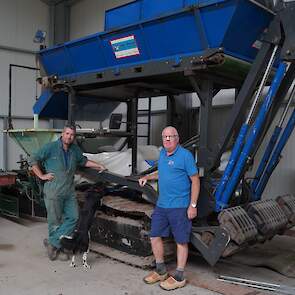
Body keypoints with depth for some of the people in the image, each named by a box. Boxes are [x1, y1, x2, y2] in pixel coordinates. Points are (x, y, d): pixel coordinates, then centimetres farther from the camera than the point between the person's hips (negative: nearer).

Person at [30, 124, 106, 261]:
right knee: (55, 221, 3)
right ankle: (57, 249, 18)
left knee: (73, 217, 1)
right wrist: (42, 176, -8)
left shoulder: (75, 149, 9)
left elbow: (83, 161, 27)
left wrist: (99, 166, 21)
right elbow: (33, 159, -3)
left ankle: (52, 242, 9)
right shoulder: (51, 147, -7)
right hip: (53, 191, -6)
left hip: (69, 191, 6)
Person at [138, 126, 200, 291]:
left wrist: (193, 205, -16)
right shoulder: (162, 153, 11)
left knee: (181, 241, 5)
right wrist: (147, 177, 12)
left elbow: (195, 180, -13)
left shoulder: (185, 155, -12)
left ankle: (179, 278, 19)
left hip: (179, 206, -8)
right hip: (161, 204, 8)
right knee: (155, 236, 13)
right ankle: (161, 272, 31)